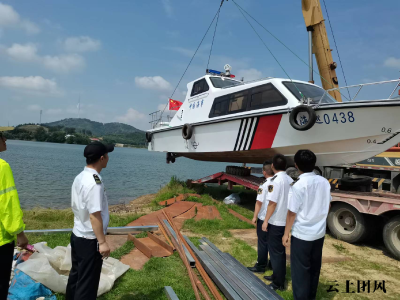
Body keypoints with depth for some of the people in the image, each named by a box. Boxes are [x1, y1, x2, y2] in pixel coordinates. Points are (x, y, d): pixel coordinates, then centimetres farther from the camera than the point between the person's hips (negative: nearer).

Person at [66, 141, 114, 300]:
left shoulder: (79, 177, 4)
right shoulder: (95, 182, -25)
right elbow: (94, 216, -26)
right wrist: (102, 242, -19)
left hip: (77, 235, 9)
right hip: (90, 240, -9)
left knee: (76, 275, 23)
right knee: (87, 282, 5)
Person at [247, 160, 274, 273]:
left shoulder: (264, 185, -17)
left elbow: (259, 202, -15)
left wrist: (255, 216, -5)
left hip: (264, 218, -5)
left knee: (263, 242, 6)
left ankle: (261, 266, 15)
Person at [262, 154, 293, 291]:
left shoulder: (275, 181, -18)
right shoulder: (290, 180, 4)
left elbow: (272, 203, -21)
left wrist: (266, 221, -13)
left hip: (276, 222, -8)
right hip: (286, 221, 8)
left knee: (275, 252, 3)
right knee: (280, 250, 19)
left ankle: (278, 283, 12)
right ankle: (278, 276, 32)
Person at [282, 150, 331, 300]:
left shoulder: (299, 185, -21)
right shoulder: (324, 182, -2)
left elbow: (292, 213, -16)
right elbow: (327, 206, 12)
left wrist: (286, 233, -6)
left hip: (302, 234, -7)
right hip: (319, 232, 7)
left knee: (300, 269, 7)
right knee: (314, 266, 20)